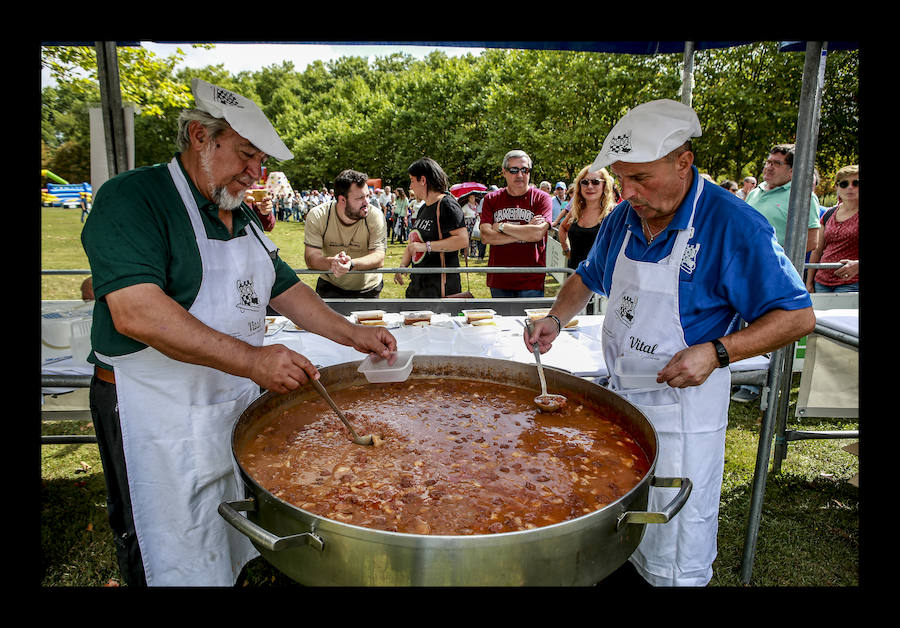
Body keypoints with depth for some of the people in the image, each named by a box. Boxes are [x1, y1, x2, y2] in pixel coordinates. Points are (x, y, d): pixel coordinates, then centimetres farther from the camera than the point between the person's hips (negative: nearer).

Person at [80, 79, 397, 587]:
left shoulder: (243, 217, 12)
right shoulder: (133, 198, -15)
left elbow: (284, 287, 18)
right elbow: (136, 313, -28)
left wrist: (352, 333, 7)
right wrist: (252, 360, -32)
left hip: (239, 406, 8)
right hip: (161, 417, -7)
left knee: (235, 553, 19)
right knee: (180, 567, 8)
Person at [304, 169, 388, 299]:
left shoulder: (376, 216, -14)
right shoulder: (316, 216, -13)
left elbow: (379, 258, -21)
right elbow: (311, 258, -18)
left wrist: (351, 264, -40)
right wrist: (331, 262, -40)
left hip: (368, 289, 1)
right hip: (330, 286, 0)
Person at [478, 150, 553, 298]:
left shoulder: (541, 198, 0)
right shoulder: (491, 199, 7)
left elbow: (538, 233, -16)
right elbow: (486, 237, -7)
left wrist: (501, 227, -7)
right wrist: (524, 233, -11)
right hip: (498, 281, 2)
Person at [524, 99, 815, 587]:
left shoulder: (734, 225, -16)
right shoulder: (622, 220, 2)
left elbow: (798, 316, -13)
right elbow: (587, 278, 18)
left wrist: (717, 352, -26)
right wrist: (556, 319, -1)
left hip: (682, 408, -6)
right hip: (619, 398, 6)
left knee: (673, 564, 8)